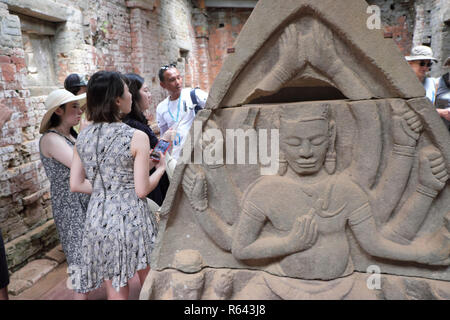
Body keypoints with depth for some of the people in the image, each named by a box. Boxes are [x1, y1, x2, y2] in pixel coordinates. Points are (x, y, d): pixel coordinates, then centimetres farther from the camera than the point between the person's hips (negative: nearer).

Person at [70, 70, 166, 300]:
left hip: (98, 220, 5)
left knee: (115, 293, 19)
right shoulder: (136, 137, -14)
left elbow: (76, 185, 7)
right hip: (131, 219, -5)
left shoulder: (82, 138, 2)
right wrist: (160, 168, 4)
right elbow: (142, 190, -13)